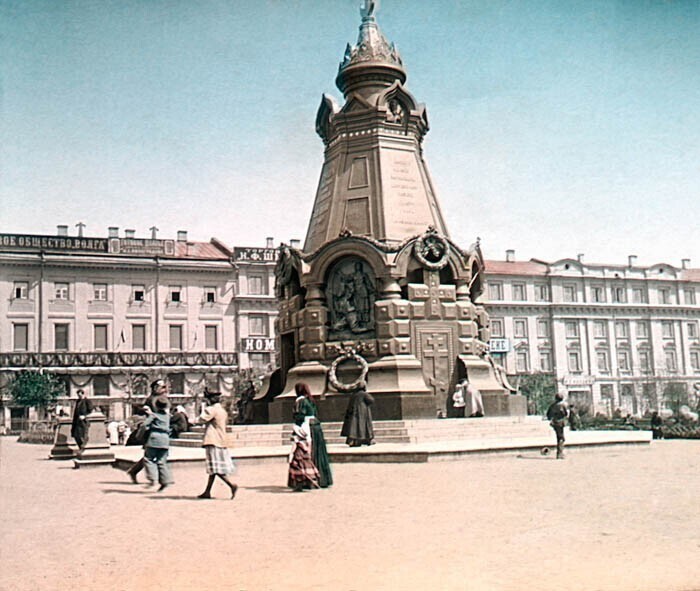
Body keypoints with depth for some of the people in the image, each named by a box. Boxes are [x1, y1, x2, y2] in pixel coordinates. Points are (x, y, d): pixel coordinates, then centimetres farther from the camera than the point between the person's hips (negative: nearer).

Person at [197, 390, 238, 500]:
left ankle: (232, 485, -19)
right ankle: (207, 492, 15)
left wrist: (203, 410, -1)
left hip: (213, 442, -10)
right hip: (222, 441, 10)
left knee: (215, 468, -10)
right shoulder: (223, 410, 17)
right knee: (213, 469, 11)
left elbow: (202, 419, -20)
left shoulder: (212, 409, -12)